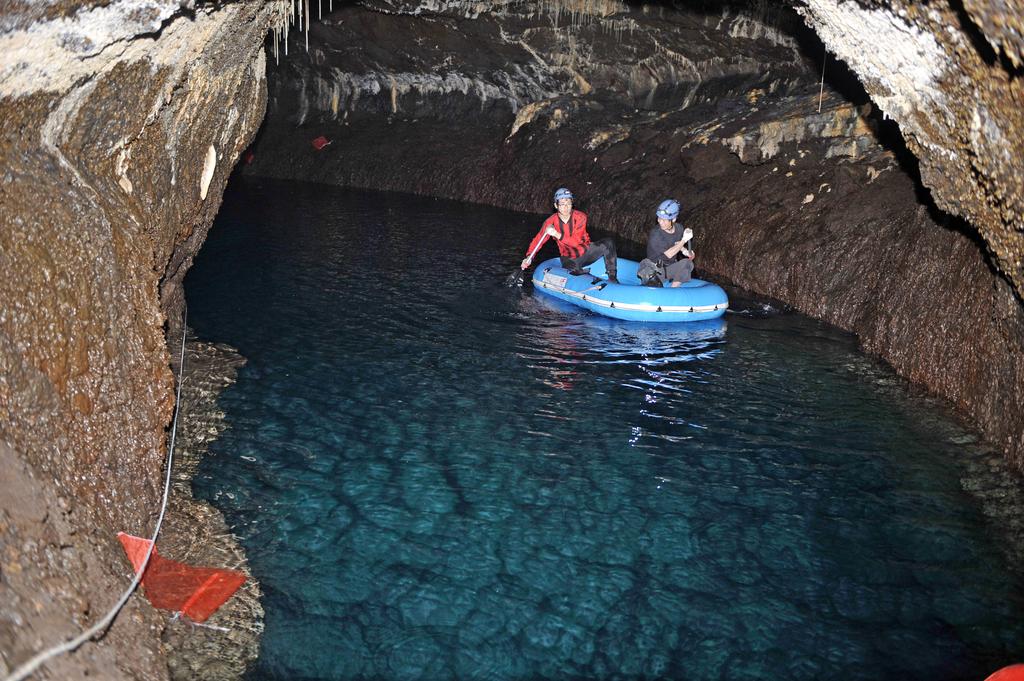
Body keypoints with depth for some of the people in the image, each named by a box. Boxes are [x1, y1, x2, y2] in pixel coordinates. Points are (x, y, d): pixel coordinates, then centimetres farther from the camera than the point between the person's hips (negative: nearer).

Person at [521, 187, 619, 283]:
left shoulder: (580, 217, -12)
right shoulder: (551, 222, -9)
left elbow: (576, 241, -22)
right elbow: (537, 241, -1)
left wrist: (556, 234, -32)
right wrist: (529, 257, -17)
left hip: (587, 252, 1)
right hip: (569, 259, -1)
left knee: (608, 242, -23)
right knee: (573, 270, -36)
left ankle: (612, 278, -17)